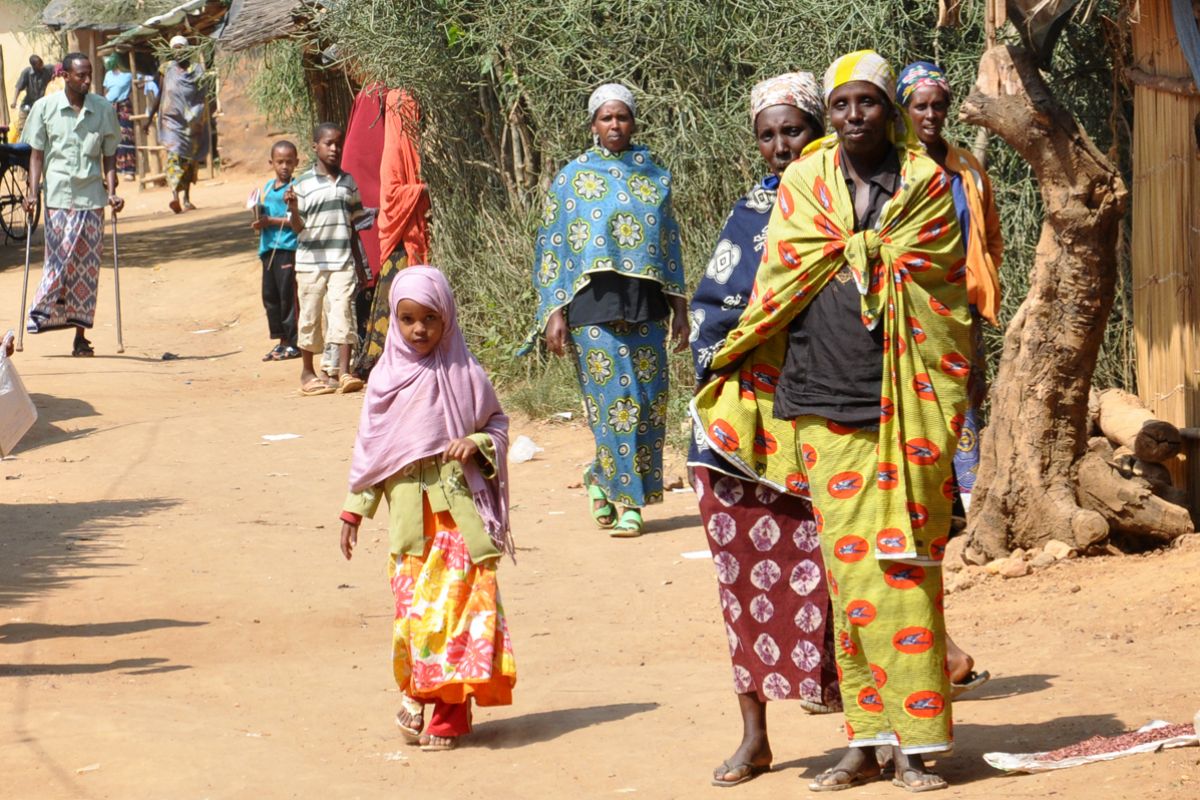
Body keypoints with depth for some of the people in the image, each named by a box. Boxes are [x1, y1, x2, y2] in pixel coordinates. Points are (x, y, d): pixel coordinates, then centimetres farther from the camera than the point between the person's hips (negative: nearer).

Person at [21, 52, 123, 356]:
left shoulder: (104, 110, 4)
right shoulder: (45, 108, 2)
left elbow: (109, 156, 9)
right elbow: (37, 153, 4)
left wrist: (112, 191, -4)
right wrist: (32, 191, -6)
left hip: (92, 197, 1)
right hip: (58, 195, -1)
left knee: (87, 265, 2)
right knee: (59, 259, -6)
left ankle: (81, 334, 7)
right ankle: (44, 315, 8)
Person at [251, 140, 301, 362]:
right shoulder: (267, 187, 15)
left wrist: (271, 221, -17)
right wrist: (258, 221, -1)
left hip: (288, 247, -8)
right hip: (268, 247, 8)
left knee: (288, 295, -5)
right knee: (269, 295, 10)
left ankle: (293, 343, 2)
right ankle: (281, 341, 19)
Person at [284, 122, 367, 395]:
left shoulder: (349, 182, 8)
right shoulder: (303, 185, -3)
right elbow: (298, 227, -2)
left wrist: (359, 262, 13)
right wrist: (293, 208, -23)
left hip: (342, 261, 2)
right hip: (311, 261, -2)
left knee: (343, 312, -8)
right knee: (310, 316, 5)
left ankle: (344, 372, -11)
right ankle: (307, 371, 18)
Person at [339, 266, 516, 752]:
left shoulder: (463, 373, 1)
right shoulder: (386, 377, 6)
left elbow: (497, 423, 11)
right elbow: (369, 447, 12)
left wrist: (476, 443, -11)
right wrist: (354, 509, 10)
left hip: (459, 511, -2)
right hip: (409, 515, 2)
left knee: (456, 603, -6)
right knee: (413, 607, 0)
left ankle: (448, 715, -1)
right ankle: (417, 696, 15)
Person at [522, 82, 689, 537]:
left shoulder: (655, 178, 13)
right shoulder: (571, 178, 6)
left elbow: (669, 244, 17)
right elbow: (553, 245, 4)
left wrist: (680, 308, 12)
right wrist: (554, 313, -4)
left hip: (645, 303, 3)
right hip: (594, 304, -3)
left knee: (649, 401, -1)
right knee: (615, 403, -9)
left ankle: (603, 480, 17)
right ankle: (628, 501, 3)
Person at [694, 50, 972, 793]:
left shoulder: (925, 186, 3)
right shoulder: (804, 183, 8)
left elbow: (938, 291, 0)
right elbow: (779, 285, 10)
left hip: (905, 412, -2)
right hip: (824, 406, 2)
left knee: (906, 571, -3)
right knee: (848, 572, 4)